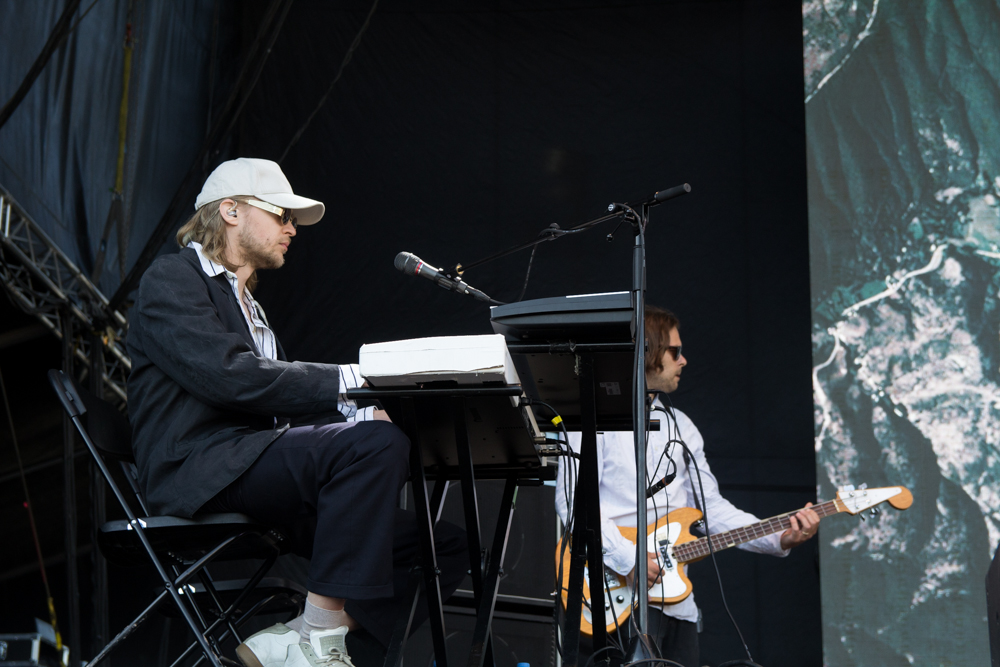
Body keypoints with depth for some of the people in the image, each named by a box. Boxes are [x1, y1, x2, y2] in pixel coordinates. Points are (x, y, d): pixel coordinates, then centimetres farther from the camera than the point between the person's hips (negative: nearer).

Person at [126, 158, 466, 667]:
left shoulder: (249, 306, 31)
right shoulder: (171, 279, 3)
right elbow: (231, 375, -15)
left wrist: (358, 414, -1)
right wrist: (349, 380, -13)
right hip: (201, 472, -9)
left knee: (445, 548, -5)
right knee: (376, 442, -32)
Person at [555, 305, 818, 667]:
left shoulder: (680, 426, 20)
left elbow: (712, 507, 15)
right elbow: (573, 500, -14)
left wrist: (779, 538, 2)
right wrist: (628, 559, -21)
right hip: (619, 594, -7)